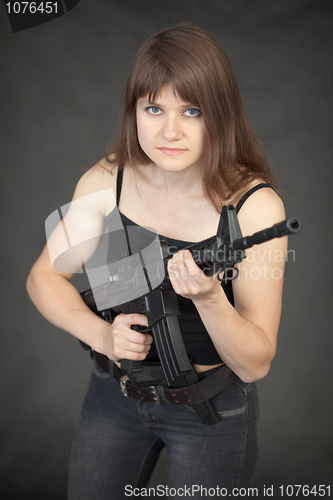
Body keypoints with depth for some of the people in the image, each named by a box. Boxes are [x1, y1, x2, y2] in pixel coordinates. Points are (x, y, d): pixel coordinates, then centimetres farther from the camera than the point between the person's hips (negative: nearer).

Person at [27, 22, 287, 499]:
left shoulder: (255, 205, -21)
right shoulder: (105, 182, -12)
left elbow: (255, 365, -20)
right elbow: (44, 277, -1)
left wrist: (209, 298, -39)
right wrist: (101, 334, -20)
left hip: (212, 407, -3)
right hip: (114, 393, 3)